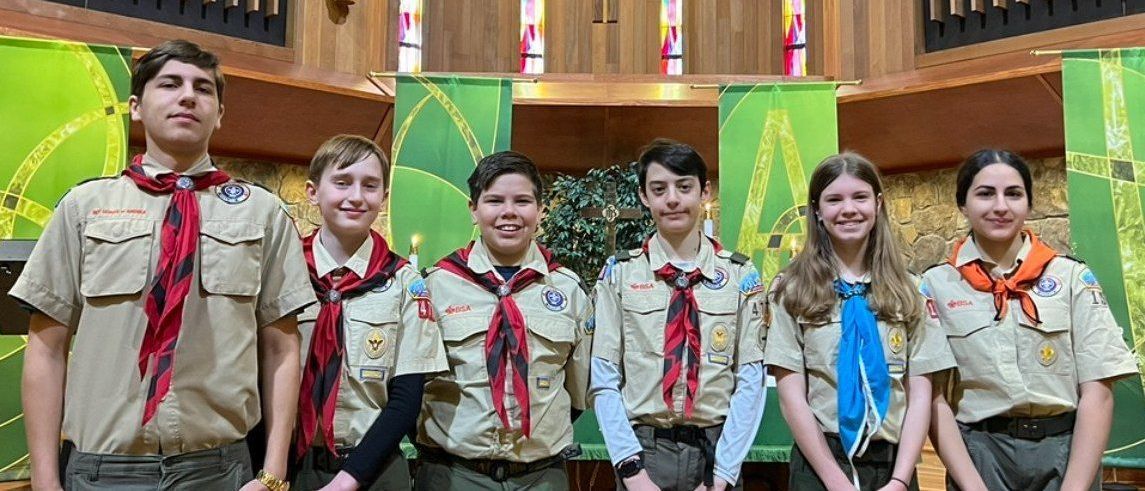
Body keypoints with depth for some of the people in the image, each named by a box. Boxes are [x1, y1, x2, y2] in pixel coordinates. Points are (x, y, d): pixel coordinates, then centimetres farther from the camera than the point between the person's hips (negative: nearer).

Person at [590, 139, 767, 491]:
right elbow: (604, 379, -4)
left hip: (717, 449, 1)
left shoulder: (741, 275, 0)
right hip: (643, 449, -1)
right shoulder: (619, 274, -1)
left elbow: (751, 378, -3)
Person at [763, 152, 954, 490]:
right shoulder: (791, 289, -4)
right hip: (819, 463, -2)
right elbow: (792, 397, -8)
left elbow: (920, 393, 0)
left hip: (894, 463, 3)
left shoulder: (907, 291, 4)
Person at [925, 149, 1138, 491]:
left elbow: (1097, 392, -5)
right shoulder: (935, 285, -3)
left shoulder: (1074, 277, 0)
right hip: (979, 456, -1)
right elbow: (934, 398, -6)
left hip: (1067, 453, 1)